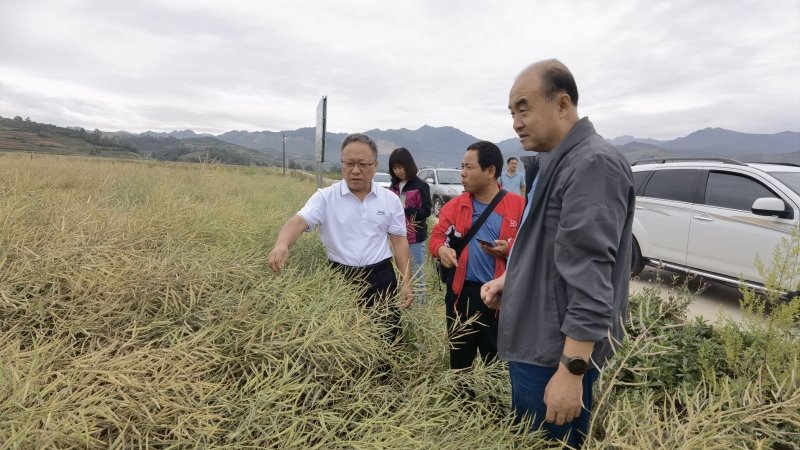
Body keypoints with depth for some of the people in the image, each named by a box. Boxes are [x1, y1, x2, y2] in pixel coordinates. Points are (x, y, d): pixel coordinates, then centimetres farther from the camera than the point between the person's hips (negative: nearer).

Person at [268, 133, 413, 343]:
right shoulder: (325, 197, -6)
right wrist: (282, 244, -41)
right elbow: (299, 221, -20)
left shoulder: (390, 200, 1)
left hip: (381, 278, 1)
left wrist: (406, 282, 1)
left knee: (386, 338, 11)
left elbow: (399, 241, 5)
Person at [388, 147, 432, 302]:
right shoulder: (394, 186, 10)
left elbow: (426, 211, -11)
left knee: (416, 273, 1)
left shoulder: (421, 186, -6)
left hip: (415, 238, -5)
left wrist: (404, 210, -21)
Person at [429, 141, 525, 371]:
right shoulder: (455, 205, 5)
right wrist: (441, 249, -14)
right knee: (459, 360, 16)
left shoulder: (517, 205, -5)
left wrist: (509, 250, -21)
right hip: (461, 292, 3)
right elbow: (437, 236, 7)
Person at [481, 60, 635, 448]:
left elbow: (591, 278, -26)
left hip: (556, 355, -10)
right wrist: (509, 279, 10)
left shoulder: (593, 163, -20)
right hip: (534, 344, 10)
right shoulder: (558, 161, 11)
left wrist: (571, 370, -25)